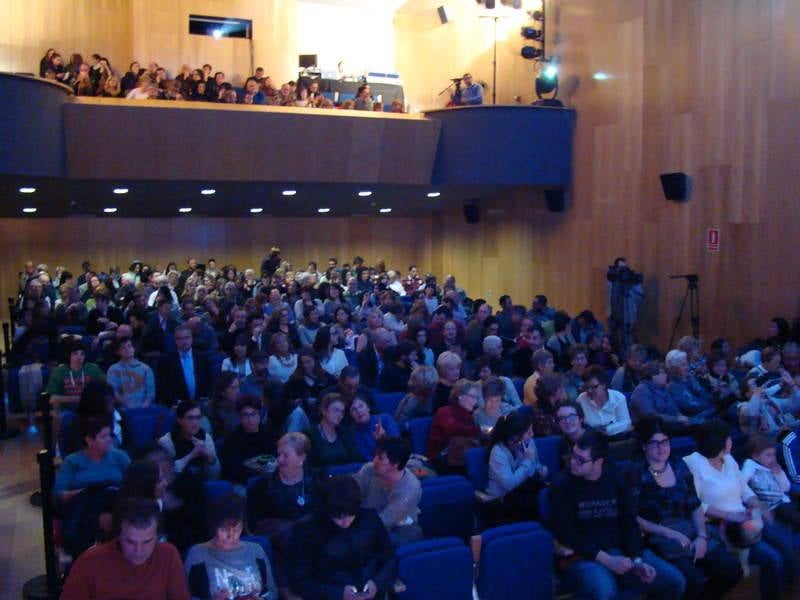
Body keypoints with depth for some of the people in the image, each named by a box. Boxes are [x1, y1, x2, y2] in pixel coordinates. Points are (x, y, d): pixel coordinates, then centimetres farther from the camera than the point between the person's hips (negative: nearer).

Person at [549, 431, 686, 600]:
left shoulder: (615, 480, 7)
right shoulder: (562, 484, -8)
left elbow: (630, 523, 7)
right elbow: (566, 533, -12)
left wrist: (637, 560, -10)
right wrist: (606, 560, -18)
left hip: (621, 551, 6)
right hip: (582, 557, -5)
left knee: (675, 581, -6)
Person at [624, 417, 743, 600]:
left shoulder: (679, 465, 11)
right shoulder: (636, 472, -5)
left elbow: (695, 506, 12)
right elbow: (632, 518, -9)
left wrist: (702, 536, -4)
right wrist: (668, 532, -16)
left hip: (690, 531, 6)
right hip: (658, 537, -6)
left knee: (732, 571, -11)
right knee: (695, 579, -28)